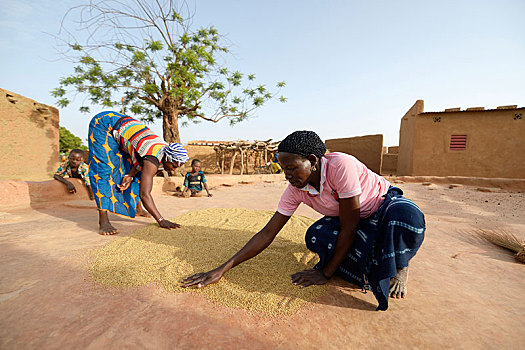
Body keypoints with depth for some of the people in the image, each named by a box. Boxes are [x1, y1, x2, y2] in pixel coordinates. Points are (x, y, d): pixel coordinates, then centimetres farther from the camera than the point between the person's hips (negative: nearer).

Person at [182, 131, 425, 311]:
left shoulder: (341, 166, -36)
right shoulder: (295, 191, -18)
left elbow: (349, 227, -30)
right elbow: (266, 234, -17)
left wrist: (326, 272, -22)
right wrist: (221, 270, -21)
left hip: (385, 205, -4)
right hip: (352, 221, 5)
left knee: (407, 215, -39)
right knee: (315, 237, -26)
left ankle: (399, 267, -7)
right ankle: (372, 267, -4)